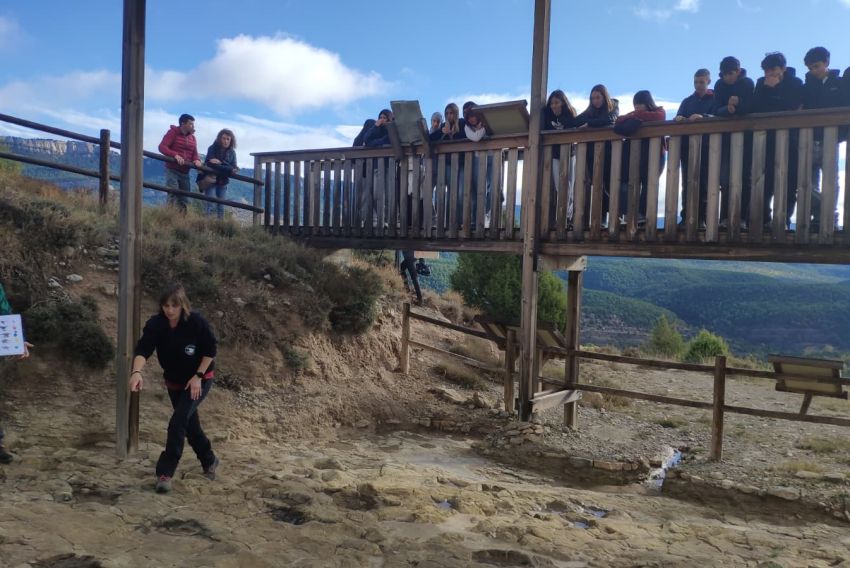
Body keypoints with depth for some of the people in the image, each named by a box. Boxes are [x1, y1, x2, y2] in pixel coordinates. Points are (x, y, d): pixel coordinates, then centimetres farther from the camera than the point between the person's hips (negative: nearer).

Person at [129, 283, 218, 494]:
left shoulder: (196, 322, -25)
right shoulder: (155, 324, -18)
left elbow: (210, 350, -14)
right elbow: (143, 349, -30)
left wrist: (198, 376, -18)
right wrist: (137, 371, -48)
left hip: (200, 379, -4)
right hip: (174, 382, 4)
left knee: (178, 421, -17)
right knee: (190, 423, 15)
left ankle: (165, 472, -7)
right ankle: (209, 461, 37)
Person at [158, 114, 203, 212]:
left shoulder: (192, 138, 14)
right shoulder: (173, 133, -3)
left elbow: (195, 153, 11)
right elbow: (162, 147, -13)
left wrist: (197, 160, -14)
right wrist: (175, 155, -29)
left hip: (185, 172, 6)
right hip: (172, 170, -6)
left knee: (184, 198, 5)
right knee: (173, 194, -17)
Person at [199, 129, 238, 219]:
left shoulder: (232, 152, 3)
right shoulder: (212, 149, -8)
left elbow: (234, 168, -4)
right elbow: (211, 164, -21)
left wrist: (220, 162, -20)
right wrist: (229, 169, -25)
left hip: (223, 182, 3)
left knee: (221, 206, 5)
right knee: (210, 204, -9)